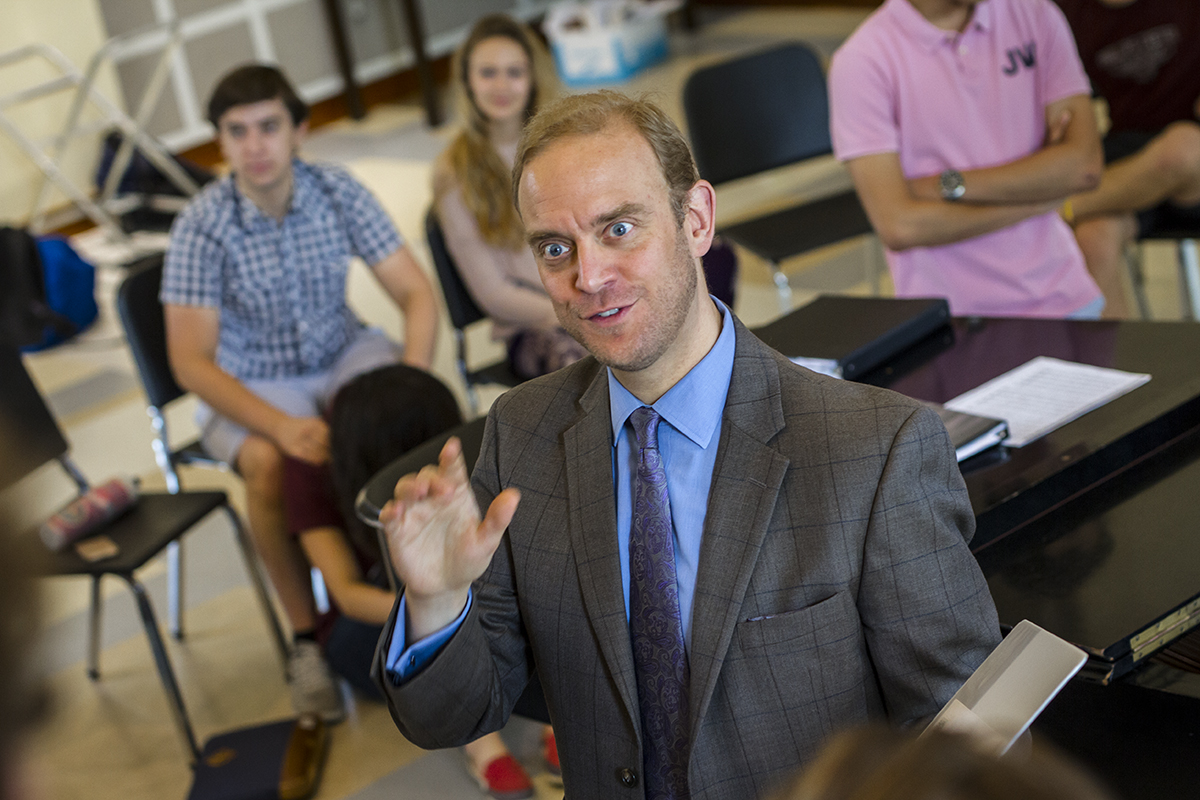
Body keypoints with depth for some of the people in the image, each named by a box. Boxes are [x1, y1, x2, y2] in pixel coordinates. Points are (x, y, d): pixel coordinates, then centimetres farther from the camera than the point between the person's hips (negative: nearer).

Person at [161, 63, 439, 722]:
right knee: (270, 465, -33)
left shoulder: (339, 193, -12)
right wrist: (281, 425, -35)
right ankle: (307, 636, -16)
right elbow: (190, 363, -20)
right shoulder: (202, 226, -19)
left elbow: (416, 295, -10)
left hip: (344, 354, 3)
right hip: (249, 384, -2)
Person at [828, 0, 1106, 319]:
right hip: (951, 315, -3)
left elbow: (1084, 164, -5)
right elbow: (898, 227, -17)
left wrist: (949, 186, -12)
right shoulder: (860, 61, -8)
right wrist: (1035, 201, -7)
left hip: (1060, 299, 4)